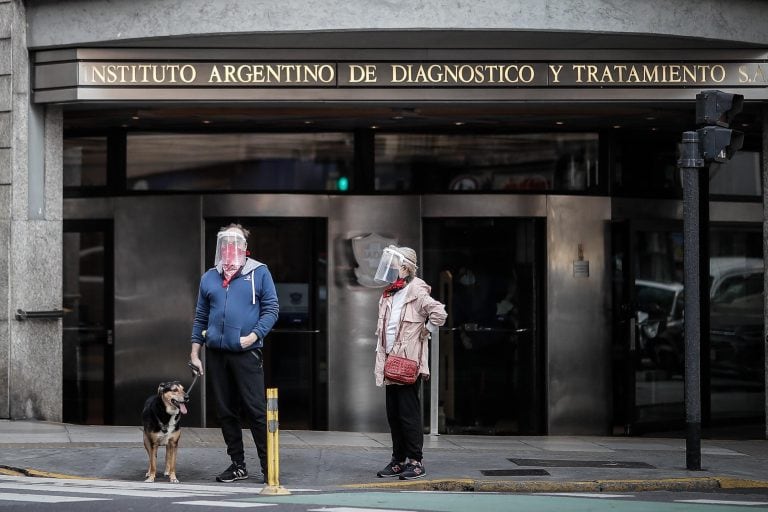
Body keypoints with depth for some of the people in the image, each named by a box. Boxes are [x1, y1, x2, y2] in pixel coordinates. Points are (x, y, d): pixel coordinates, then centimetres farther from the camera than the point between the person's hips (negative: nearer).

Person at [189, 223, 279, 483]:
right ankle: (238, 465, 16)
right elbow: (200, 317, 16)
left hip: (246, 353, -4)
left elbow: (271, 309, 0)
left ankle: (268, 465, -3)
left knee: (256, 410, -7)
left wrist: (253, 336, -13)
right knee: (225, 411, 8)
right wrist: (195, 352, 11)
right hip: (216, 354, 4)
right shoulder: (209, 277, 14)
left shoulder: (259, 273, 2)